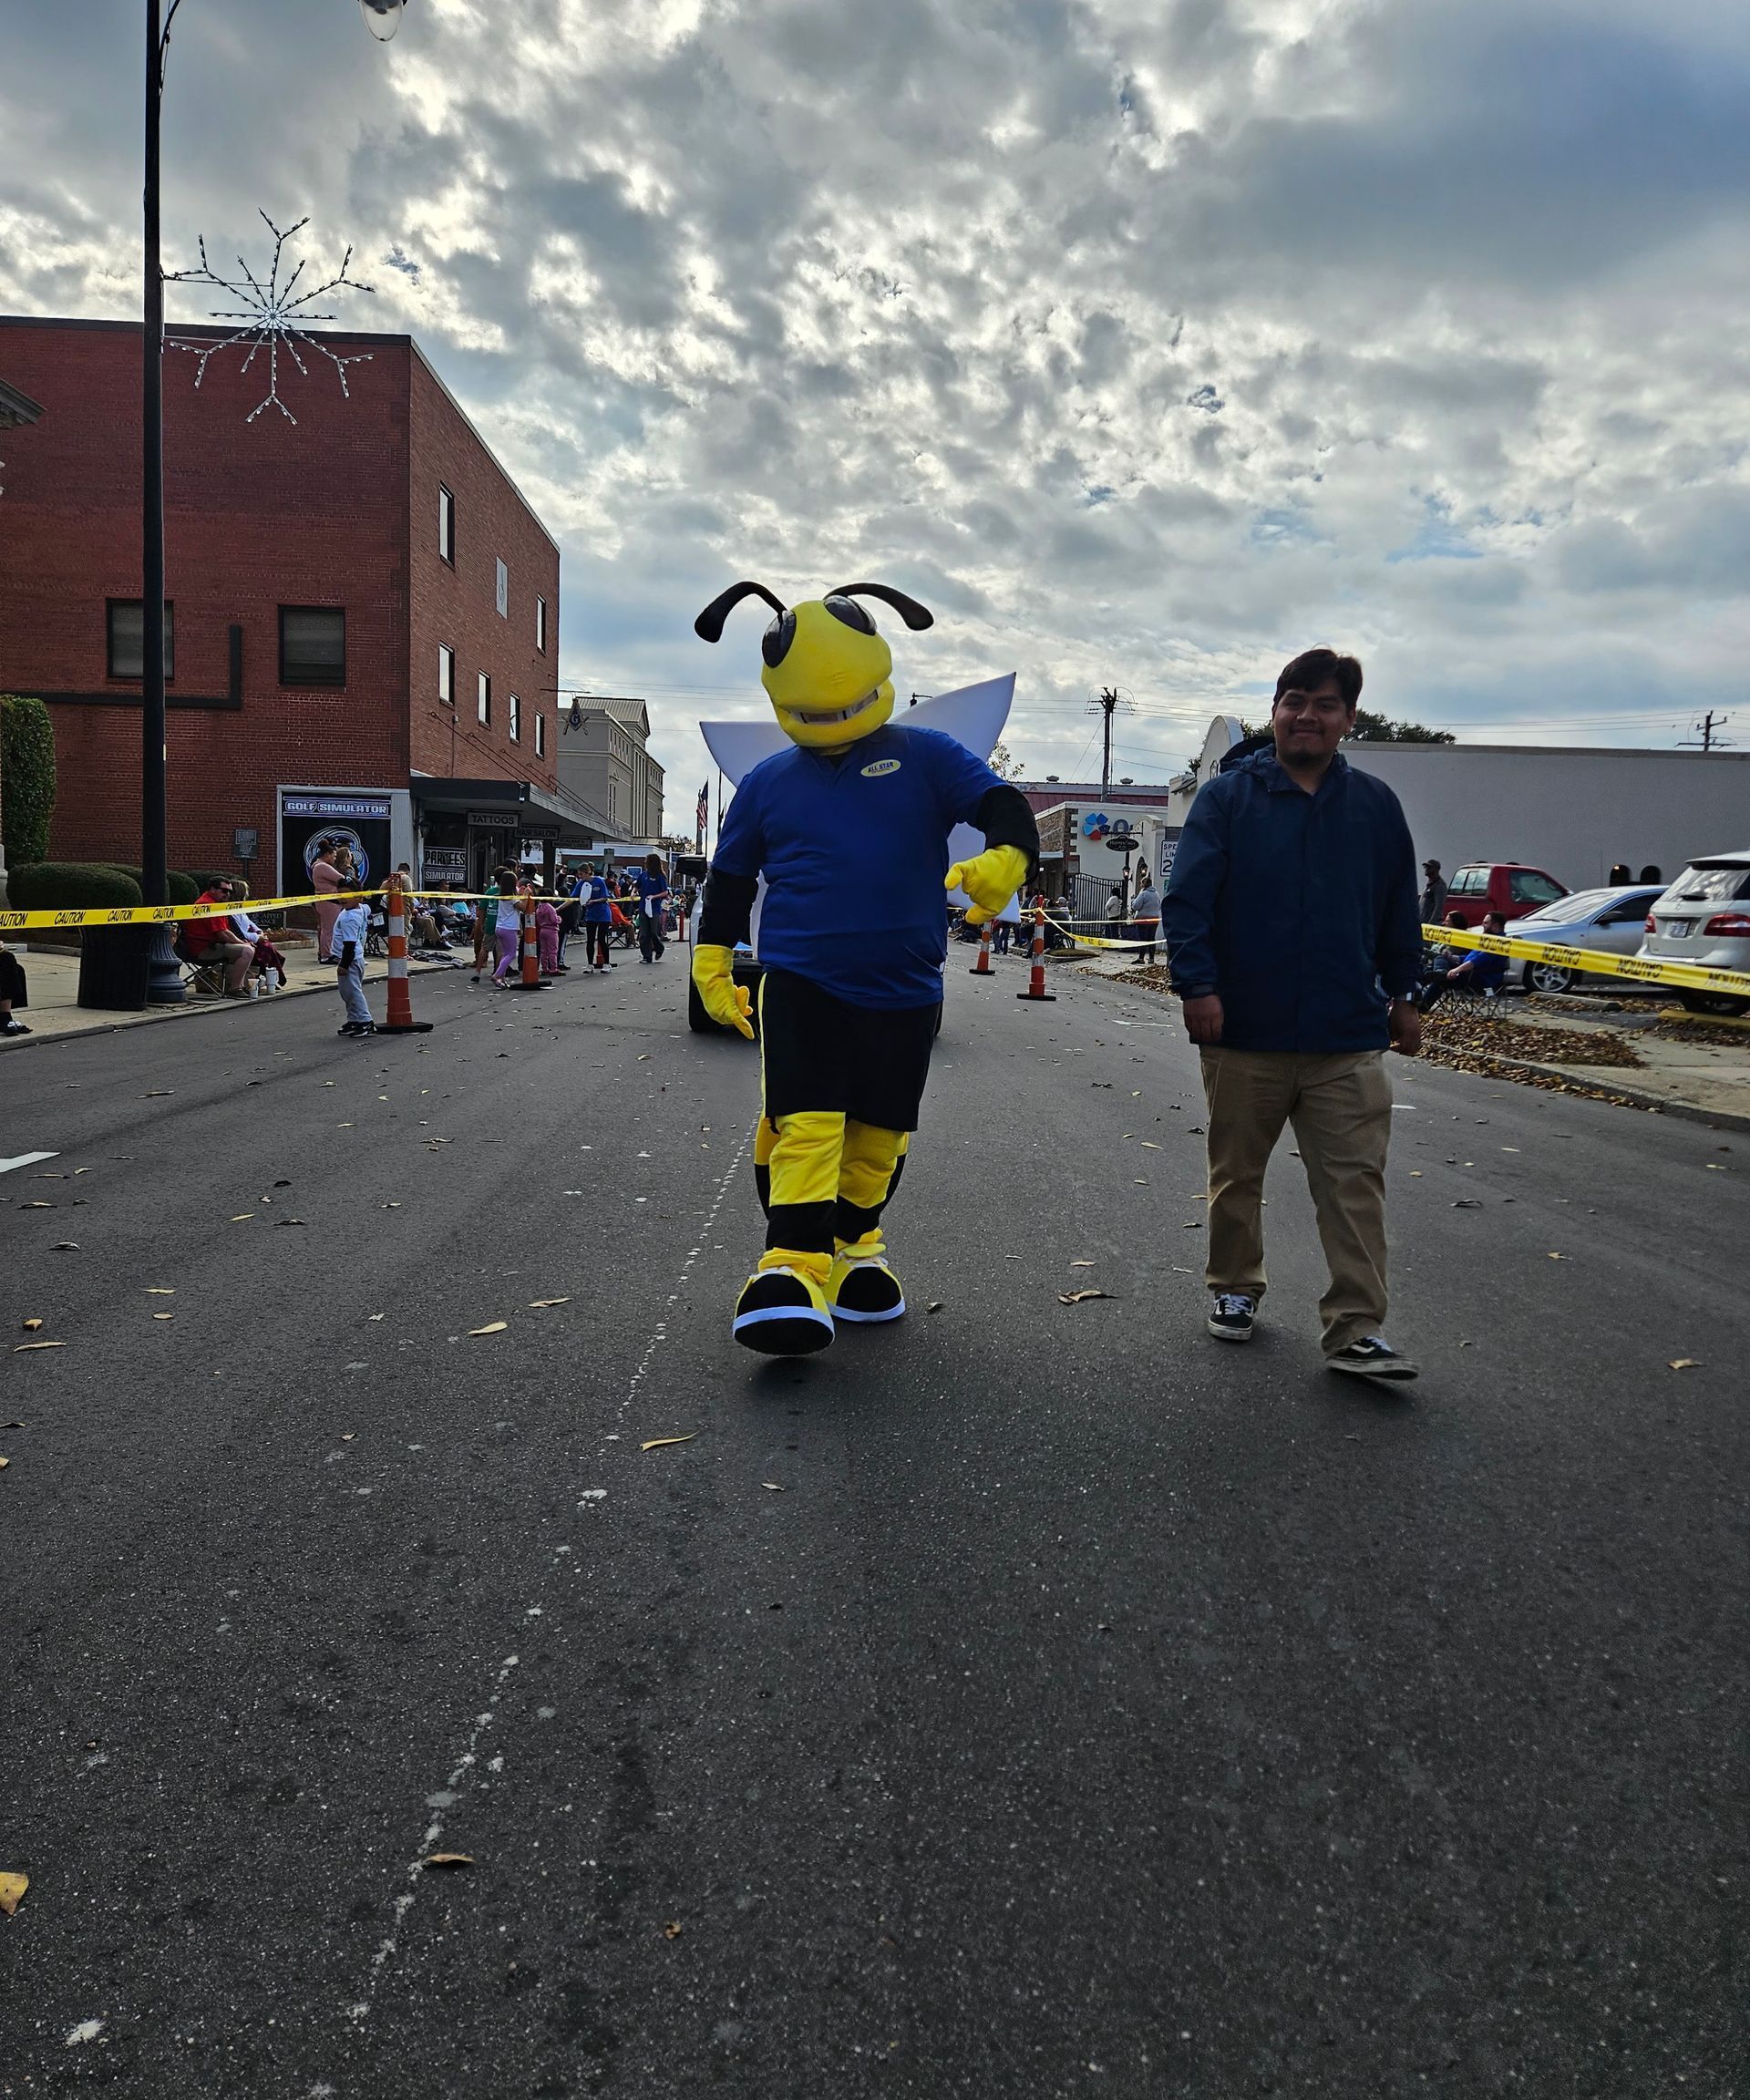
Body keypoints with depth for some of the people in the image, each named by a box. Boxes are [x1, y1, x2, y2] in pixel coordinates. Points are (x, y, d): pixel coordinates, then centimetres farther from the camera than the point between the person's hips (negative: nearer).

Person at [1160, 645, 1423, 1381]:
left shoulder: (1375, 805, 7)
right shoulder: (1228, 796, -2)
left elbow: (1400, 911, 15)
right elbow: (1186, 900, -7)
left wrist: (1403, 995, 15)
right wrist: (1197, 986, -16)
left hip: (1348, 1038, 1)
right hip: (1244, 1032, -1)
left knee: (1354, 1184, -3)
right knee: (1236, 1175, 13)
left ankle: (1356, 1329, 2)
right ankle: (1234, 1289, 32)